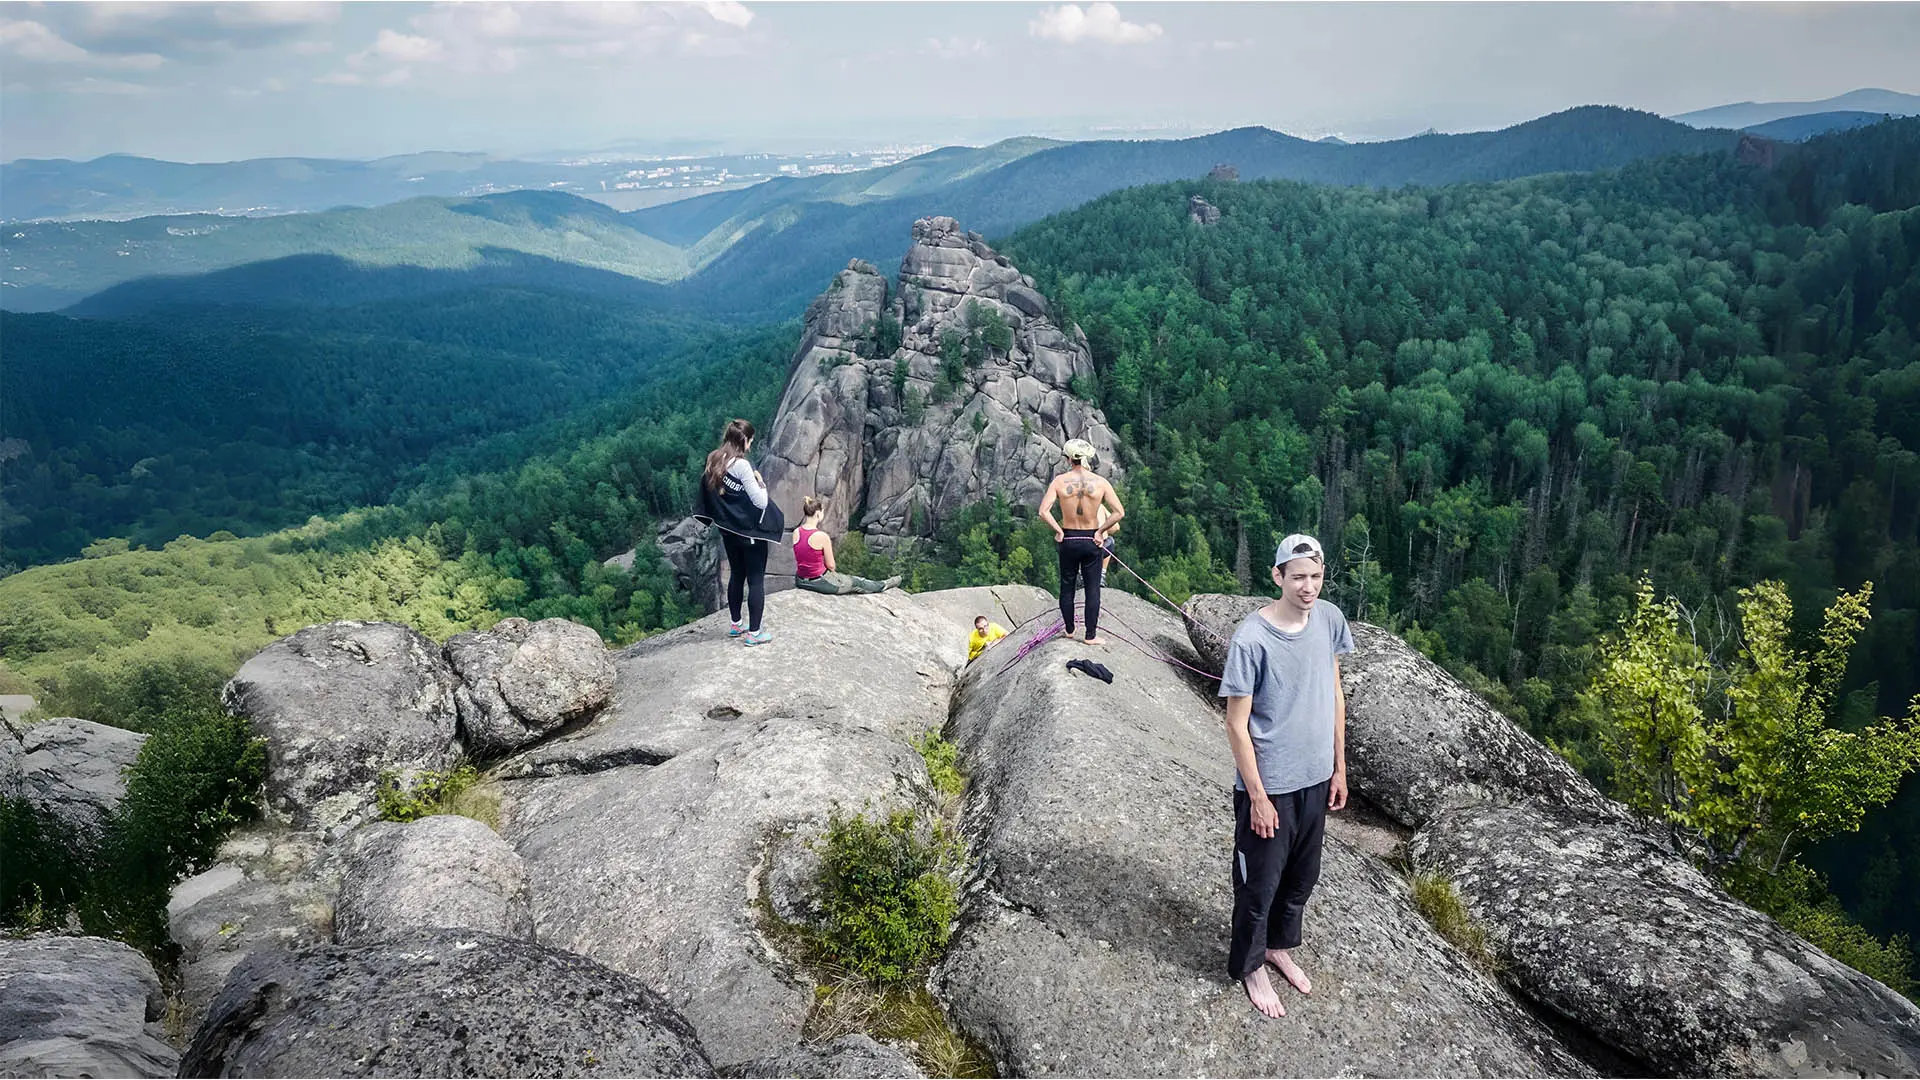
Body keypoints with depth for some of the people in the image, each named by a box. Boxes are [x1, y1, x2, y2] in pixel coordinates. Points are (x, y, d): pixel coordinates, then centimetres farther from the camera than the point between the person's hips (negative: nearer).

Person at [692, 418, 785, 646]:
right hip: (749, 531, -8)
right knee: (756, 580, 3)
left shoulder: (714, 461, 0)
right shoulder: (742, 465, -22)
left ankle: (735, 624, 31)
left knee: (736, 575, 21)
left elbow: (707, 491, 8)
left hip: (727, 529, 8)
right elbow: (760, 502, -21)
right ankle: (754, 632, 6)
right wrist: (760, 482, -5)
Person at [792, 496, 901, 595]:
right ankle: (882, 586, 44)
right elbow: (830, 565, -14)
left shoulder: (796, 533, -5)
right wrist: (833, 571, 9)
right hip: (820, 581, -7)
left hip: (800, 581, 7)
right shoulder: (822, 537, -24)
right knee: (856, 583, 20)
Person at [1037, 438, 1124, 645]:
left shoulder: (1060, 481, -8)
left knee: (1067, 587, 15)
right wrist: (1101, 530, -3)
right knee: (1092, 589, 7)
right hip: (1092, 540, 0)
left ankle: (1069, 630, 26)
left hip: (1068, 540, 1)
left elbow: (1044, 511, -16)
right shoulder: (1100, 482, -7)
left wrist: (1058, 530, -6)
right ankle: (1091, 636, 10)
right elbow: (1119, 512, -11)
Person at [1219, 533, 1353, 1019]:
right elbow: (1237, 725, -17)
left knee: (1302, 876, 23)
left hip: (1315, 780, 6)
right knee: (1259, 883, 12)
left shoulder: (1330, 619, -6)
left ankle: (1281, 945, 47)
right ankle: (1250, 965, 34)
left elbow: (1335, 693, 7)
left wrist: (1339, 768, 10)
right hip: (1269, 787, -6)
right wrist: (1259, 797, -15)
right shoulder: (1251, 640, -24)